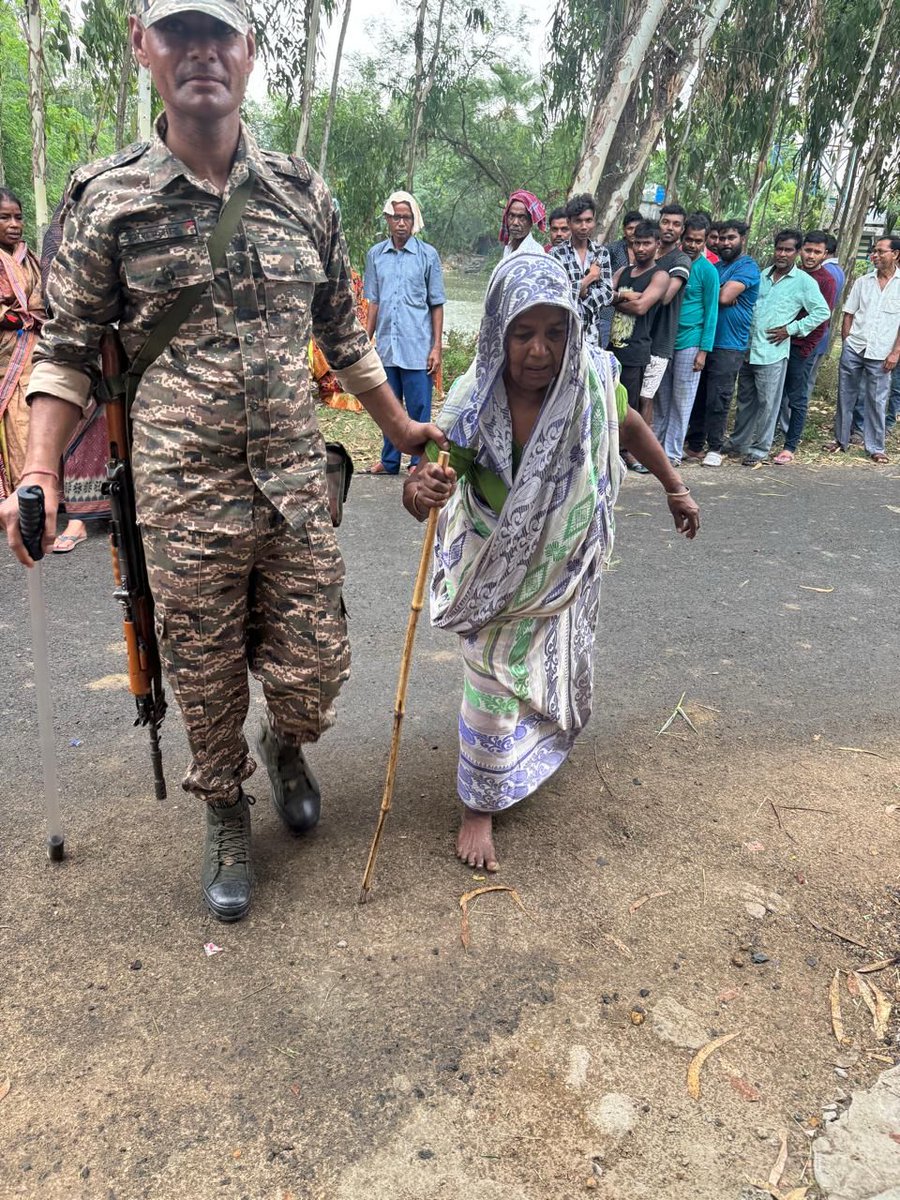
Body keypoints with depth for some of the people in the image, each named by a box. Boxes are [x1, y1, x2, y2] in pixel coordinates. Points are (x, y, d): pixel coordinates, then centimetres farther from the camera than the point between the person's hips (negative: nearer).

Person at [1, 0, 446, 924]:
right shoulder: (108, 198, 0)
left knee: (312, 674, 7)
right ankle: (225, 818, 36)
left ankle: (285, 746, 43)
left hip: (296, 486, 2)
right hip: (183, 497, -1)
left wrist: (400, 428, 19)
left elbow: (344, 336, 16)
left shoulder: (302, 193, 7)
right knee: (206, 683, 9)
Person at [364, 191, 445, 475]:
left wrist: (437, 347, -4)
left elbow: (437, 305, 2)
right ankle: (389, 461, 20)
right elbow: (373, 303, 13)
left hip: (417, 348, -3)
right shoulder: (375, 255, 9)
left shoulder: (428, 255, 1)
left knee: (419, 409, -1)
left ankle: (420, 462, 9)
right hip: (385, 346, 3)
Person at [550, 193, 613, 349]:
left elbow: (608, 293, 0)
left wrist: (582, 291, -13)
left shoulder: (602, 252, 7)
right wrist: (589, 278, -8)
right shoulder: (556, 253, -4)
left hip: (591, 331, 4)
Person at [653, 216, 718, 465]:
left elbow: (710, 312, -4)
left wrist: (704, 350, -9)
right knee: (661, 398, 9)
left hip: (689, 343, -4)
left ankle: (672, 453, 8)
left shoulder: (708, 271, -4)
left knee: (681, 402, 2)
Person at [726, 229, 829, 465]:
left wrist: (791, 329, -9)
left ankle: (760, 449, 10)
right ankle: (737, 442, 26)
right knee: (745, 400, 14)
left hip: (772, 353, -5)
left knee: (767, 404, 1)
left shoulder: (804, 282, -4)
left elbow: (822, 312, -4)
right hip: (748, 348, 5)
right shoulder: (763, 275, 11)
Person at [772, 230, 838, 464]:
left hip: (801, 348, -5)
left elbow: (822, 319, -9)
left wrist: (806, 349, -13)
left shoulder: (827, 281, -5)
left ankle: (790, 447, 5)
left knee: (797, 399, 0)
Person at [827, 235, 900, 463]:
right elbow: (848, 315, 10)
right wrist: (847, 344, 3)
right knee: (845, 396, 9)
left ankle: (875, 447, 14)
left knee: (876, 402, 4)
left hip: (880, 354, -3)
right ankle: (840, 439, 23)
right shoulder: (863, 282, 6)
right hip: (853, 349, 3)